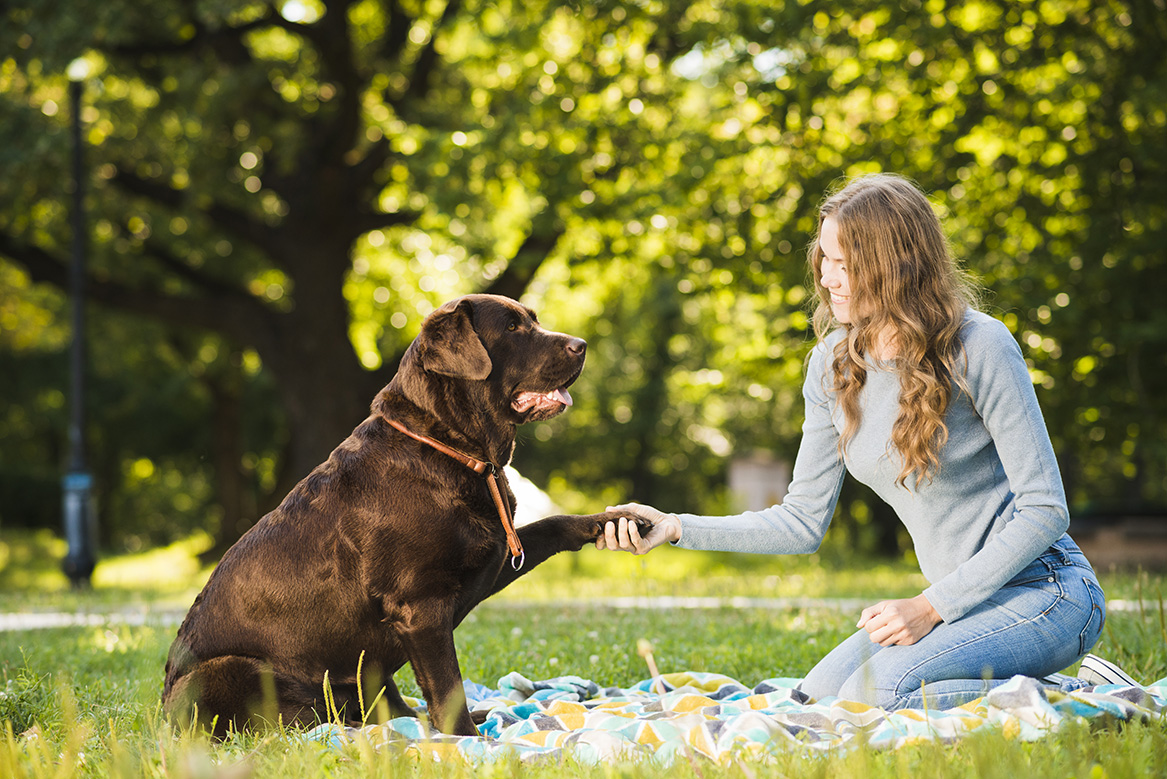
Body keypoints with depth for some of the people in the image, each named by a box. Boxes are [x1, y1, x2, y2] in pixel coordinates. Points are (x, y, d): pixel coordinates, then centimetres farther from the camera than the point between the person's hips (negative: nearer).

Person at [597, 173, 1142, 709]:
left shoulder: (979, 347, -17)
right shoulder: (832, 365, 2)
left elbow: (1045, 509, -15)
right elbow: (804, 520, 6)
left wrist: (931, 607, -20)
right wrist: (678, 528, -6)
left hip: (1045, 592, -7)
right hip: (959, 601, 8)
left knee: (873, 693, -24)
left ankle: (1078, 694, -8)